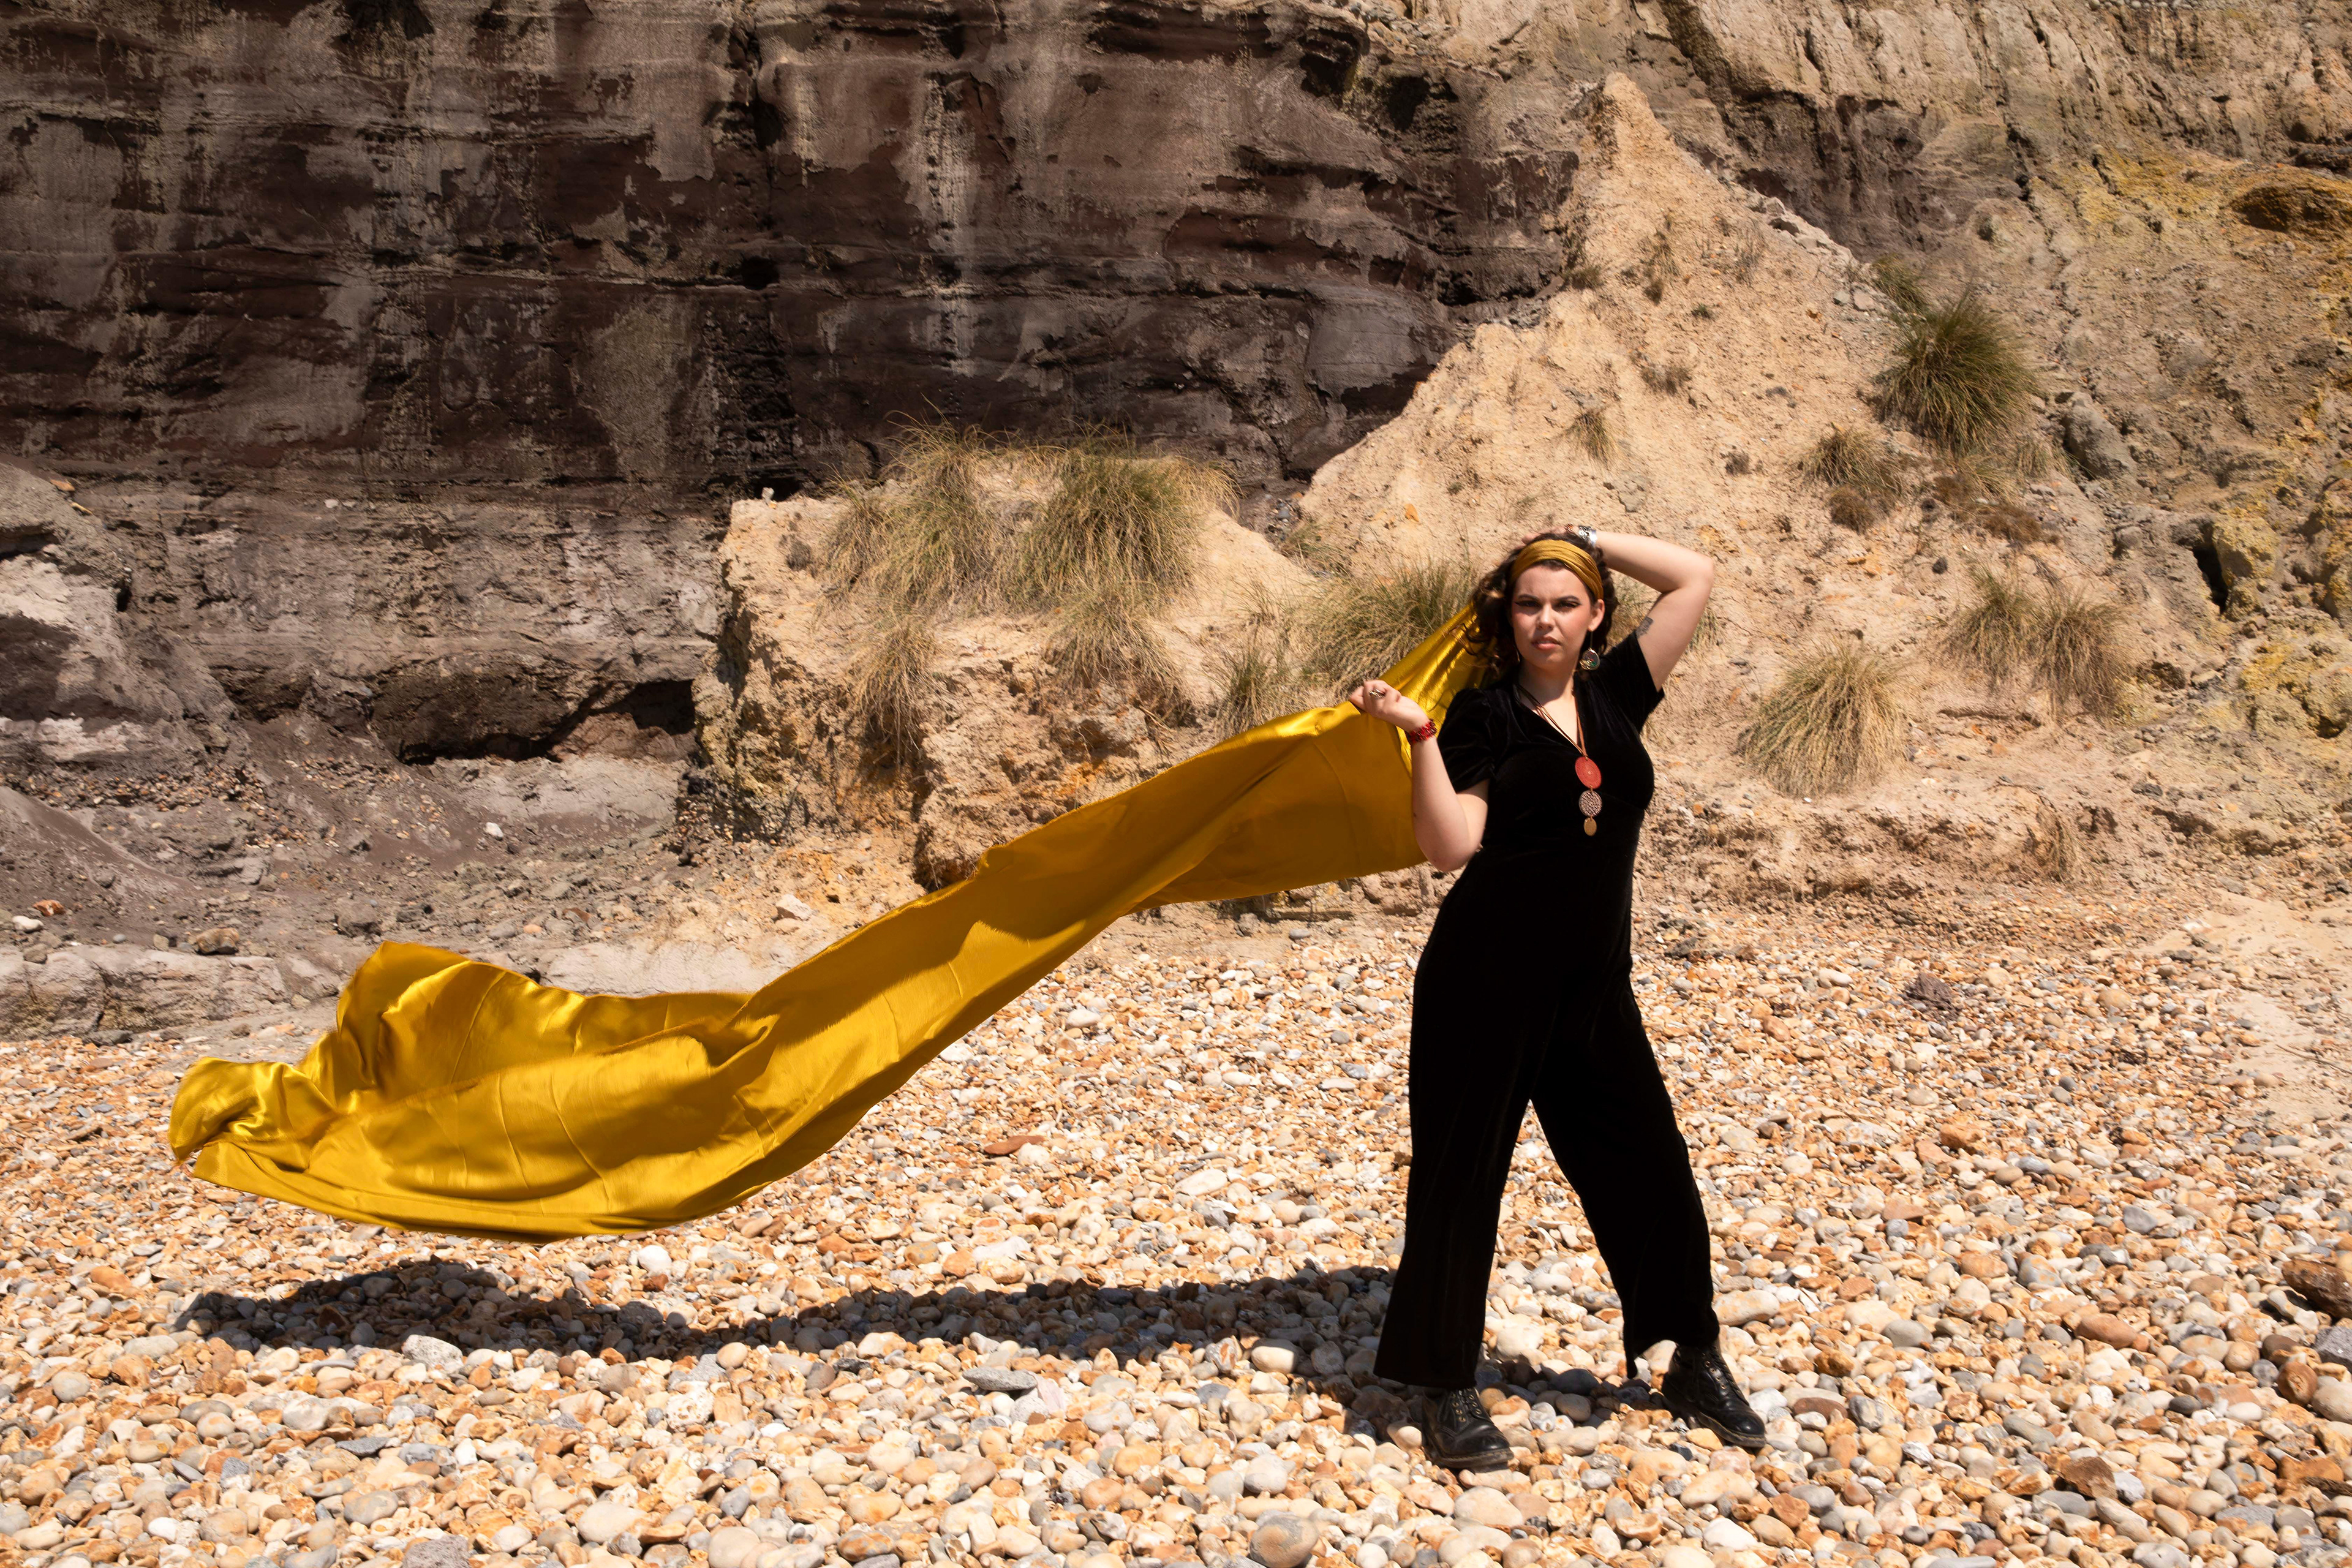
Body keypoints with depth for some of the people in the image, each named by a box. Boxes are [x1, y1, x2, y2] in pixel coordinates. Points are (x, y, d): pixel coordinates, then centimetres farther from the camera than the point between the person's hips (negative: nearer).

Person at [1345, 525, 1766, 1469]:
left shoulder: (1615, 695, 8)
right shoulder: (1482, 718, -3)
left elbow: (1696, 576, 9)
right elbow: (1450, 845, -15)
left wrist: (1591, 540, 7)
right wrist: (1420, 735, -23)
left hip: (1593, 990, 4)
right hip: (1486, 981, -4)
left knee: (1648, 1168, 10)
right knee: (1461, 1177, 4)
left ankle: (1695, 1364, 30)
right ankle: (1451, 1390, 18)